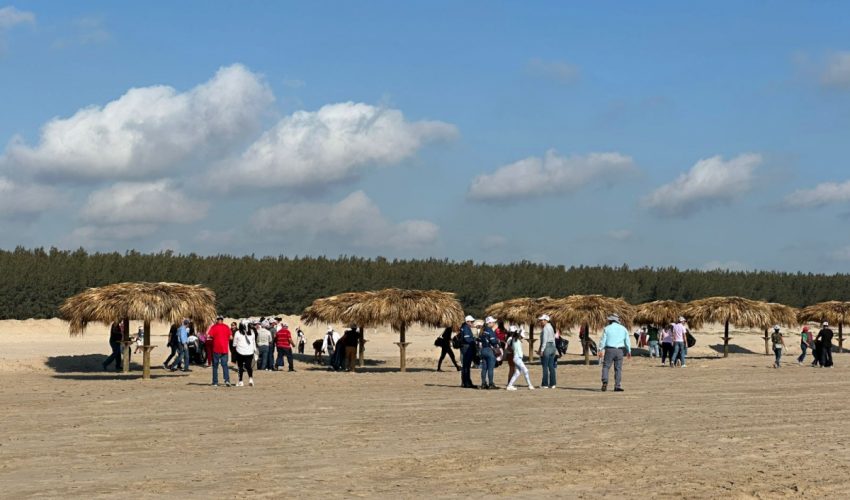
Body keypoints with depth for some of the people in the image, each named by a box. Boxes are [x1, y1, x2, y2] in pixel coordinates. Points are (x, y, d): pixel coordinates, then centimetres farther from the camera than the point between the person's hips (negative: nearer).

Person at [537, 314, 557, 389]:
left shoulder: (545, 328, -13)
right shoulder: (551, 328, 16)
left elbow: (544, 340, -18)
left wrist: (542, 350, -18)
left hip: (546, 347, -9)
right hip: (552, 347, 9)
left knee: (545, 367, -4)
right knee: (551, 366, 8)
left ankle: (545, 384, -2)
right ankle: (552, 383, 7)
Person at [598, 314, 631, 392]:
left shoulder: (607, 328, 0)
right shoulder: (623, 328, 8)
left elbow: (603, 340, -4)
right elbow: (627, 341, 9)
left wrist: (600, 350, -2)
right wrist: (629, 352, 17)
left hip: (609, 350, -2)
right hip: (619, 350, 2)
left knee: (606, 367, 3)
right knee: (618, 368, 5)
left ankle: (605, 382, -17)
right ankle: (618, 386, -1)